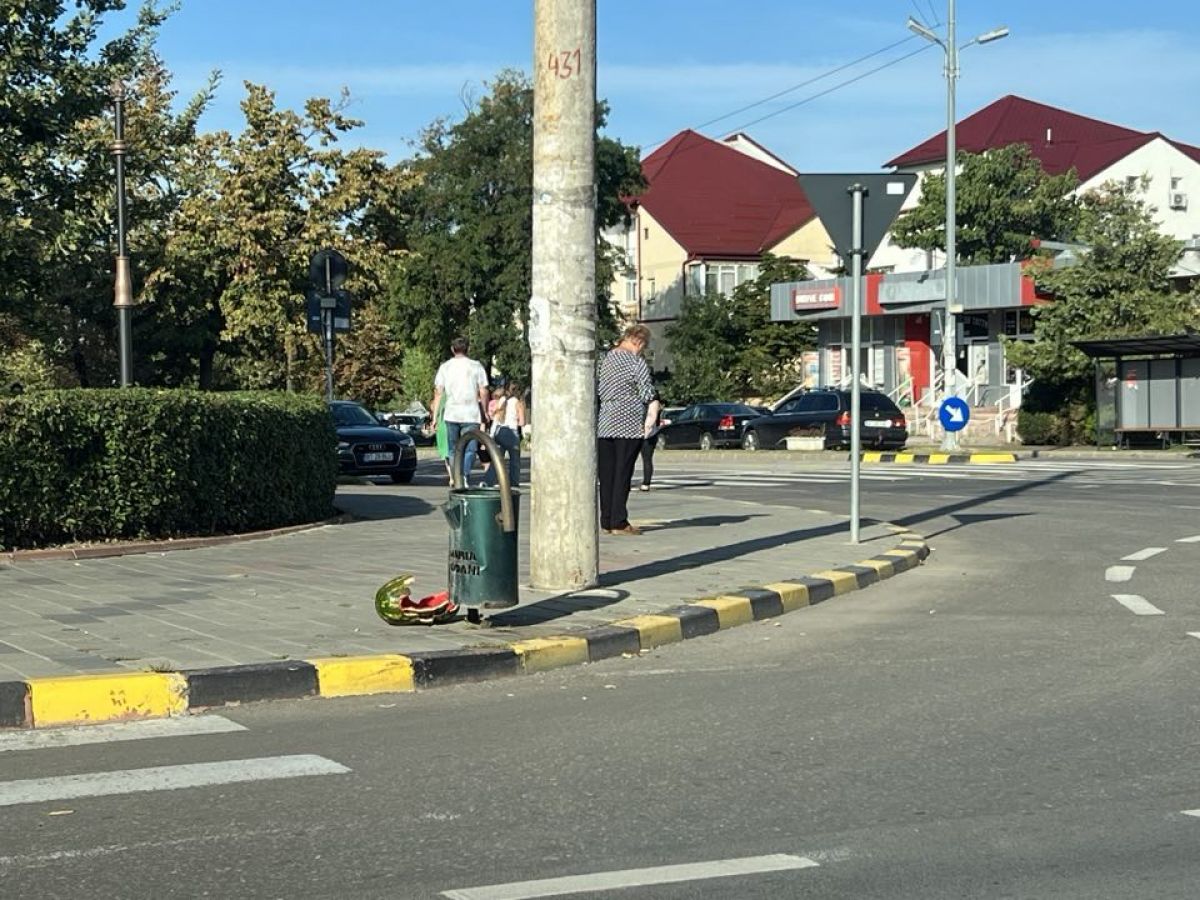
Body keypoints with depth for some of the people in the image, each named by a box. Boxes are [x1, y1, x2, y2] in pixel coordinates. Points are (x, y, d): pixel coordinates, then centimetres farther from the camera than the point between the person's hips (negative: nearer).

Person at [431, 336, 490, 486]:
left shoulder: (445, 367, 6)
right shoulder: (476, 366, 3)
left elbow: (438, 393, 3)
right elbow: (483, 392, 0)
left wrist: (435, 416, 6)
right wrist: (485, 412, 11)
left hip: (451, 415, 2)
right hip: (471, 415, -2)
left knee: (453, 450, 14)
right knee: (470, 448, -3)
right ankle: (465, 475, -25)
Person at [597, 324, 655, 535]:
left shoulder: (605, 359, 9)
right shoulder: (636, 362, -10)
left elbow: (597, 389, 11)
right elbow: (648, 394, -10)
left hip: (605, 423, 6)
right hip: (629, 424, -6)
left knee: (606, 474, 8)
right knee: (623, 474, -2)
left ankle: (606, 521, 10)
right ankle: (619, 522, -3)